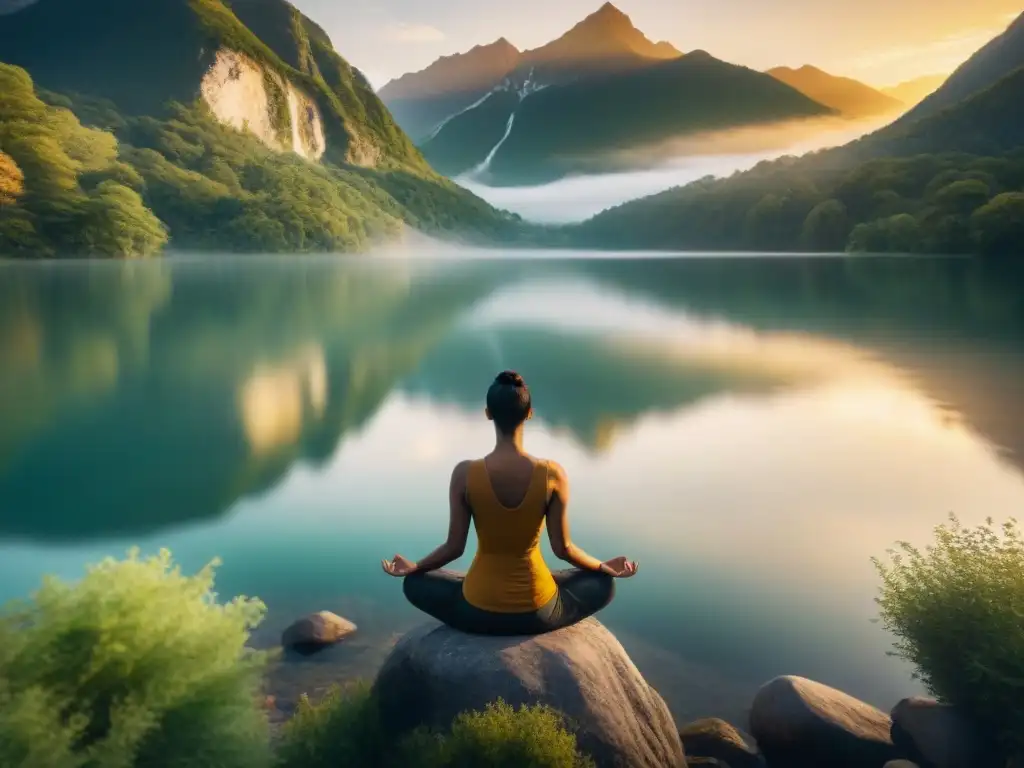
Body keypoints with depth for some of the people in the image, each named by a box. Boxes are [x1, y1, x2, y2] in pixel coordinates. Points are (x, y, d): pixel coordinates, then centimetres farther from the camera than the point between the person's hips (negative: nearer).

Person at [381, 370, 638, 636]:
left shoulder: (465, 473, -16)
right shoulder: (553, 474, -16)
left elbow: (454, 547, -7)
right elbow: (563, 548, -7)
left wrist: (412, 567, 13)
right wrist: (606, 567, 14)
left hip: (479, 611, 0)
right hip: (537, 612, 0)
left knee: (414, 583, 29)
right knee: (603, 584, 28)